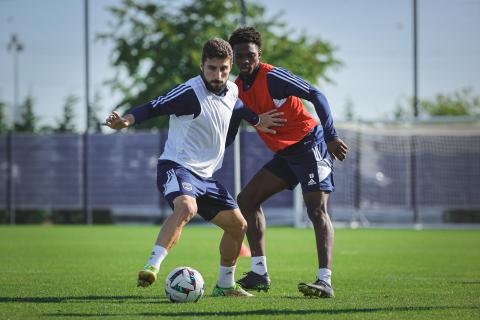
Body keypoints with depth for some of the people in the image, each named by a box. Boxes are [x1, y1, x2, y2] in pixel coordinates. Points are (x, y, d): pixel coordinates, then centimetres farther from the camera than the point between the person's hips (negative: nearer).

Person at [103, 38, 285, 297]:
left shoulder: (231, 91, 7)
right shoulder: (190, 92, -18)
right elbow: (154, 107, -21)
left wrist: (256, 120, 42)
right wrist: (126, 120, -37)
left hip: (204, 175, 9)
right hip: (177, 167, -9)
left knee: (237, 225, 12)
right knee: (186, 207, -38)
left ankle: (225, 285, 30)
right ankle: (152, 267, -46)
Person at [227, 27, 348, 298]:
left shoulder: (272, 77, -18)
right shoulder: (238, 88, 6)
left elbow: (316, 95, -19)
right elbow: (230, 128, 21)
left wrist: (331, 135, -23)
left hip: (309, 145, -9)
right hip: (285, 154, 9)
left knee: (317, 210, -18)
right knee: (247, 200, 8)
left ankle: (325, 281, -26)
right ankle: (259, 274, 11)